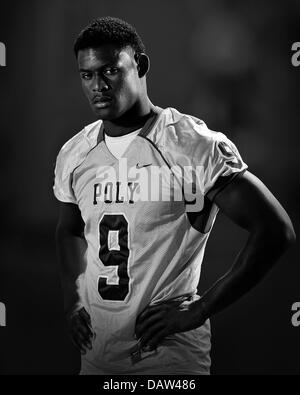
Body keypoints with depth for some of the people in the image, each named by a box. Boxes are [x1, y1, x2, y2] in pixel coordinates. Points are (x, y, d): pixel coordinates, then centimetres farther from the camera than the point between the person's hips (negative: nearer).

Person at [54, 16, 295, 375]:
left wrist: (199, 310, -15)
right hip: (95, 351, 5)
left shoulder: (197, 147, -13)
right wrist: (72, 301, 5)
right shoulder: (72, 155, 4)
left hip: (169, 353, -5)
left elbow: (276, 231, -14)